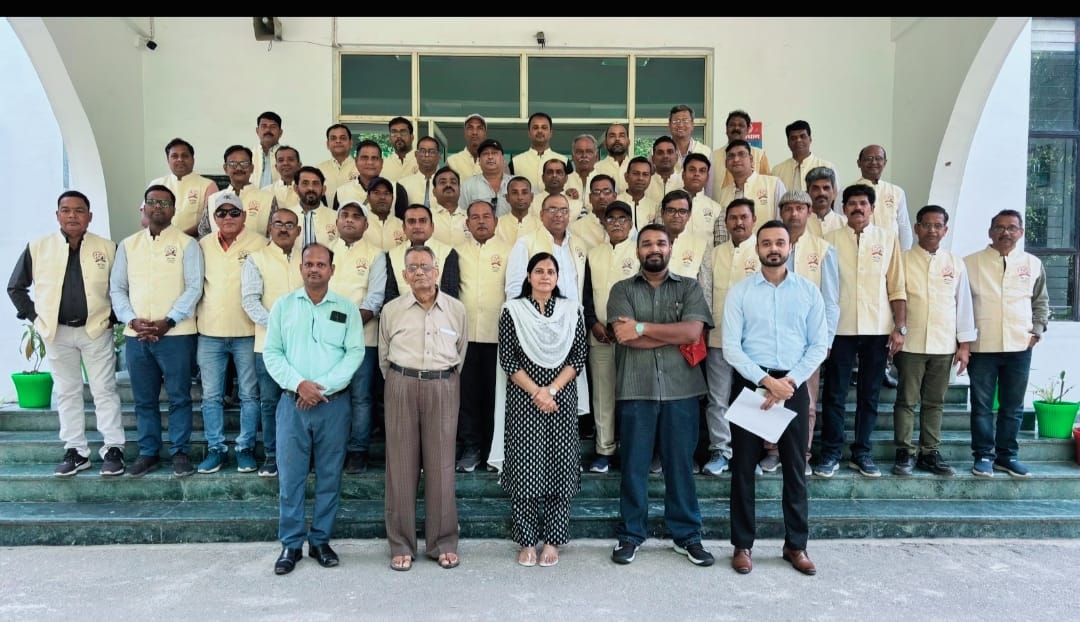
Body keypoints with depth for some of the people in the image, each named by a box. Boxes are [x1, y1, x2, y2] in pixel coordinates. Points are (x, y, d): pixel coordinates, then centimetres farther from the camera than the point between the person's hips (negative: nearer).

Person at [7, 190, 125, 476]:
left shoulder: (107, 248, -3)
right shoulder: (37, 248, 1)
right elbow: (15, 287, 10)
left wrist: (113, 317, -2)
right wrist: (35, 317, 2)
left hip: (96, 331, -2)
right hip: (57, 333, 2)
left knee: (104, 391, 1)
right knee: (66, 393, 9)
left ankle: (113, 449, 7)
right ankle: (75, 451, 18)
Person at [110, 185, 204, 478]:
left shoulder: (186, 244, 1)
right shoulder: (127, 245, 12)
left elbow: (194, 287, -7)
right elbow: (117, 288, 9)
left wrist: (168, 321, -15)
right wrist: (133, 320, -6)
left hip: (176, 333, -4)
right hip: (136, 335, 4)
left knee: (179, 397, 2)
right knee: (144, 399, 11)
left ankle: (180, 452, 13)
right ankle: (148, 452, 22)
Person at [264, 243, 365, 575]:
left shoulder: (347, 308, 4)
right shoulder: (283, 305, 6)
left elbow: (355, 352, -4)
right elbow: (271, 352, 2)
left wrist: (323, 387, -13)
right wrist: (298, 383, -13)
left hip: (334, 403, 0)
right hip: (292, 401, 0)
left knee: (329, 475, 7)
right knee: (290, 475, 3)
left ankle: (320, 540, 20)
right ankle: (291, 543, 16)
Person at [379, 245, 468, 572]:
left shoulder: (456, 309, 4)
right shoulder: (391, 310, 3)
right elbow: (384, 356, 13)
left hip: (443, 388, 0)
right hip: (402, 387, 0)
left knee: (441, 465, 4)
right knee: (401, 465, 4)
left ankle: (443, 542, 17)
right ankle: (401, 544, 15)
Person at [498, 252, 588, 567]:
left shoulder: (571, 310, 7)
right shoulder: (512, 310, 2)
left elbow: (578, 357, 2)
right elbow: (507, 359, -3)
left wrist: (551, 390, -9)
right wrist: (535, 392, -11)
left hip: (562, 398, 2)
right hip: (523, 398, -1)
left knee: (559, 467, 3)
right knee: (524, 467, 0)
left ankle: (552, 540, 15)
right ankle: (526, 541, 12)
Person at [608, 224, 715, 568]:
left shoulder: (690, 287, 8)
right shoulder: (622, 289, 6)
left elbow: (693, 331, -8)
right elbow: (624, 336, -10)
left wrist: (642, 327, -10)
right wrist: (676, 337, -8)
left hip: (681, 389, 1)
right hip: (635, 390, 0)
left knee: (681, 463, 8)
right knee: (633, 464, 7)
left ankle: (687, 535, 22)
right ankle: (630, 534, 20)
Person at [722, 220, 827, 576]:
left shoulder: (809, 292, 5)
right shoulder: (739, 292, 0)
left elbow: (819, 345, 1)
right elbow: (730, 347, -6)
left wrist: (789, 381, -12)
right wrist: (766, 381, -16)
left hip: (793, 385, 2)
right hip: (749, 383, -1)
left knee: (795, 467, 9)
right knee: (743, 467, 5)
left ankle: (796, 545, 23)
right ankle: (742, 545, 17)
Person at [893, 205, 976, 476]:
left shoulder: (956, 264, 9)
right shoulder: (903, 259, 1)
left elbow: (964, 303, 9)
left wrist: (965, 343, 5)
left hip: (944, 345, 3)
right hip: (910, 343, -2)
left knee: (934, 402, 9)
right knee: (907, 400, 1)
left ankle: (929, 453, 18)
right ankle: (905, 453, 8)